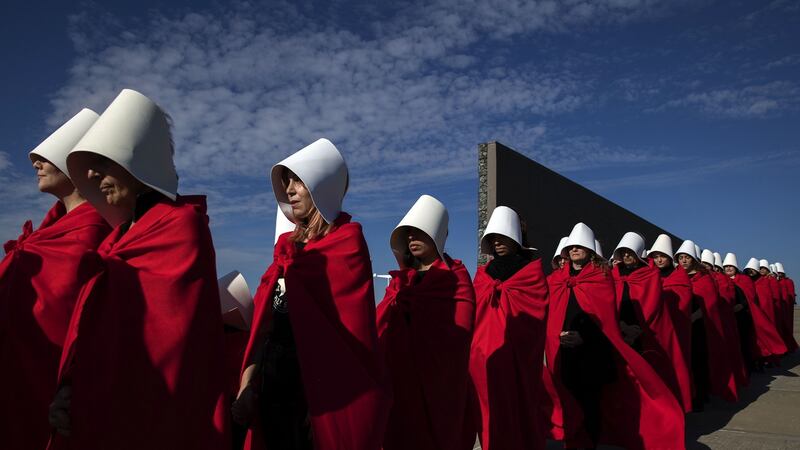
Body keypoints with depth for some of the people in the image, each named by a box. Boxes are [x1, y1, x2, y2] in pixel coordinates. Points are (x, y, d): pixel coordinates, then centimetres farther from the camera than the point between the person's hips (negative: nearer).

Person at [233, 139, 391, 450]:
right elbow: (265, 320, 7)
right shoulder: (288, 245, 12)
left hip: (317, 384, -6)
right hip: (272, 381, 6)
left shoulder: (346, 241, -7)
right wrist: (248, 383, 1)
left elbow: (350, 325, -15)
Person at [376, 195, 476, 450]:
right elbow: (380, 323, 6)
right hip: (400, 374, 4)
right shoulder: (401, 277, 14)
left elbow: (459, 328, -13)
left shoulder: (455, 276, 0)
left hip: (438, 375, -4)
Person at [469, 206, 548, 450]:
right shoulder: (484, 273, 16)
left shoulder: (532, 270, 4)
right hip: (486, 354, 4)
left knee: (519, 410, 0)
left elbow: (533, 312, -8)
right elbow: (474, 312, 8)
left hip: (518, 355, -4)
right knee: (492, 412, 5)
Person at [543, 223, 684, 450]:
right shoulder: (557, 279, 13)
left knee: (590, 399, 1)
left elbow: (605, 316, -7)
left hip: (591, 351, -3)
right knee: (568, 397, 5)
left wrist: (585, 336, -18)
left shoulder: (601, 277, 2)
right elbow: (551, 315, 8)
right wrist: (558, 335, -8)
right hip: (563, 351, 3)